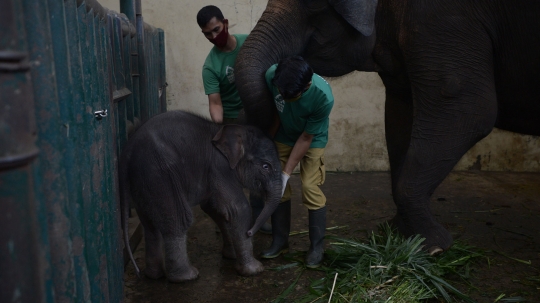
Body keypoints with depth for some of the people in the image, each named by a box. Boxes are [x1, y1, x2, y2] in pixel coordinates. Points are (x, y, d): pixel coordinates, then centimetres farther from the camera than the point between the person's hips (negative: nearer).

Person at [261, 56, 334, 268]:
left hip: (312, 140, -3)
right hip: (283, 136, 3)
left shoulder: (323, 97, -36)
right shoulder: (271, 76, -29)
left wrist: (286, 173, -23)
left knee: (310, 188, -11)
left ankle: (317, 246, 5)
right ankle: (280, 241, 15)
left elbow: (306, 138, -25)